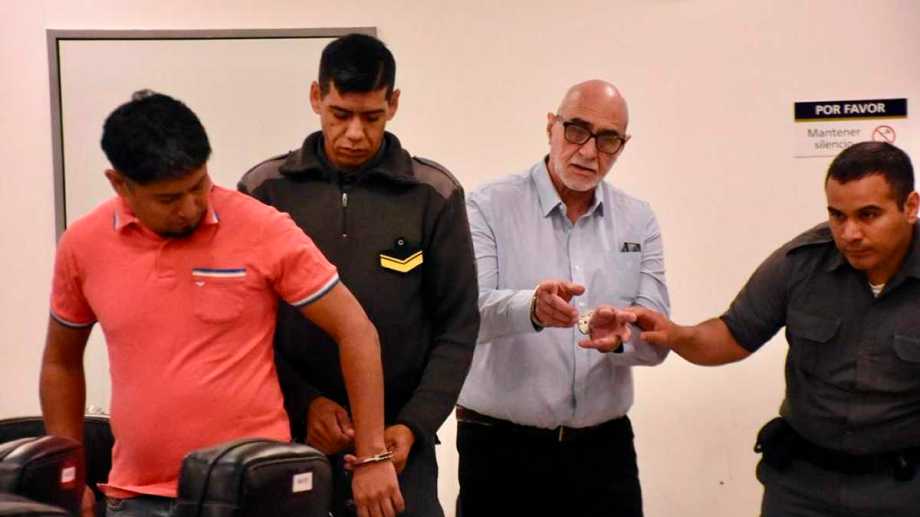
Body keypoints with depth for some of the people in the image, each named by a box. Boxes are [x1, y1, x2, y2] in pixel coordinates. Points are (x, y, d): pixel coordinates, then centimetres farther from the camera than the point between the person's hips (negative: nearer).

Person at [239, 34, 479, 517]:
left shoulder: (434, 194, 0)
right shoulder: (264, 189, 1)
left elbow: (457, 326, 1)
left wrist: (414, 426, -10)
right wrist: (303, 402, -11)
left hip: (396, 443, 0)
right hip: (288, 437, 1)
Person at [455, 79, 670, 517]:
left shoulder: (638, 221, 8)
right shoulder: (490, 207, -4)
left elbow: (656, 339, 0)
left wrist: (619, 336, -23)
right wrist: (531, 308, -37)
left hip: (604, 448, 3)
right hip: (501, 448, -3)